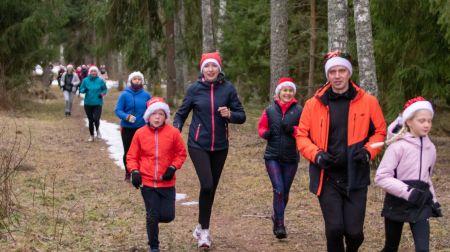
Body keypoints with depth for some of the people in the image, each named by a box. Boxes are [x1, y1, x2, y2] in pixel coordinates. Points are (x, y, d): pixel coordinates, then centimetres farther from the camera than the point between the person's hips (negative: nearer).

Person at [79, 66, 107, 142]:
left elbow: (105, 89, 7)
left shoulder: (100, 80, -4)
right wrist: (84, 90, -15)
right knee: (90, 120, 9)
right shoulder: (85, 80, -1)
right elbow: (81, 89, 7)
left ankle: (97, 129, 16)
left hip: (98, 103, -2)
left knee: (96, 119, -17)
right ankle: (91, 136, 27)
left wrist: (102, 94, -13)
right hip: (88, 103, 2)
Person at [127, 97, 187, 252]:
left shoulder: (173, 132, -5)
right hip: (147, 183, 0)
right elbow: (132, 156, 4)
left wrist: (173, 167, -10)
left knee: (168, 216, -1)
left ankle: (154, 217, 33)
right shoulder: (140, 133, -3)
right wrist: (134, 172, -10)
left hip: (167, 183, 0)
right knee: (152, 217, 3)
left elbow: (181, 153, 4)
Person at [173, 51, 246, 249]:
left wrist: (229, 114, -21)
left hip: (220, 146, 2)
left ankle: (202, 227, 29)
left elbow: (241, 116, 0)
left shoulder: (228, 88, -4)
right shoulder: (195, 89, -4)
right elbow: (182, 113, 6)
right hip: (198, 145, -2)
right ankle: (204, 230, 0)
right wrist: (175, 129, -12)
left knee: (212, 188, 11)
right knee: (207, 185, -16)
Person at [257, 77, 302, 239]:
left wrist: (293, 130, -20)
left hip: (291, 158, 0)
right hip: (272, 157, 0)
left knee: (285, 191, 11)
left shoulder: (299, 111, -3)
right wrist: (265, 133, -9)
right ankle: (279, 225, -7)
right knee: (278, 189, -12)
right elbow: (261, 127, 13)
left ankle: (277, 217, 34)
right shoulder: (270, 111, 3)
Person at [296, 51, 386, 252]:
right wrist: (316, 155, -11)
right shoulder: (314, 104, 0)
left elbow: (380, 132, 9)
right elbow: (301, 135, 6)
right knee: (334, 228, -8)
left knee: (354, 231, 1)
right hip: (327, 177, 0)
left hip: (355, 177, 0)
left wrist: (368, 151, -9)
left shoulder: (367, 102, 0)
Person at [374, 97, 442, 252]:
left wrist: (433, 200, 12)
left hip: (420, 205, 4)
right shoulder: (398, 146, -15)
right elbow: (381, 177, -19)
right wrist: (408, 192, -25)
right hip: (397, 203, -4)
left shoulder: (430, 148, 5)